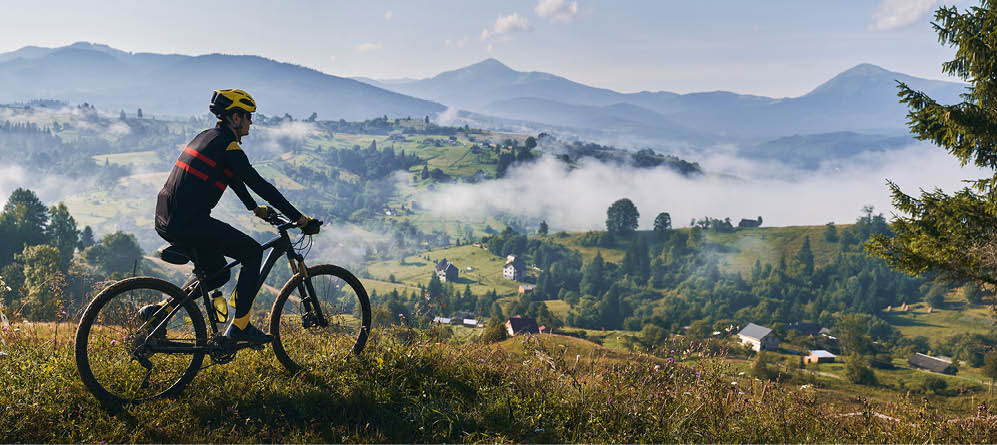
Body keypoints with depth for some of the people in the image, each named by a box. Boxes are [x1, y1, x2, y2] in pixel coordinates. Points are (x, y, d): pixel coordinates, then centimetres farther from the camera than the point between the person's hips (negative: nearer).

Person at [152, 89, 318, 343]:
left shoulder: (207, 137, 18)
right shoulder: (228, 146, -11)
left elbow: (234, 177, 30)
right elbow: (259, 184, -13)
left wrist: (255, 208, 37)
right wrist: (299, 219, -10)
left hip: (166, 221, 10)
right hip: (189, 223, -9)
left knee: (217, 273, 22)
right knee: (253, 253, 0)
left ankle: (158, 312, 19)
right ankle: (239, 326, -1)